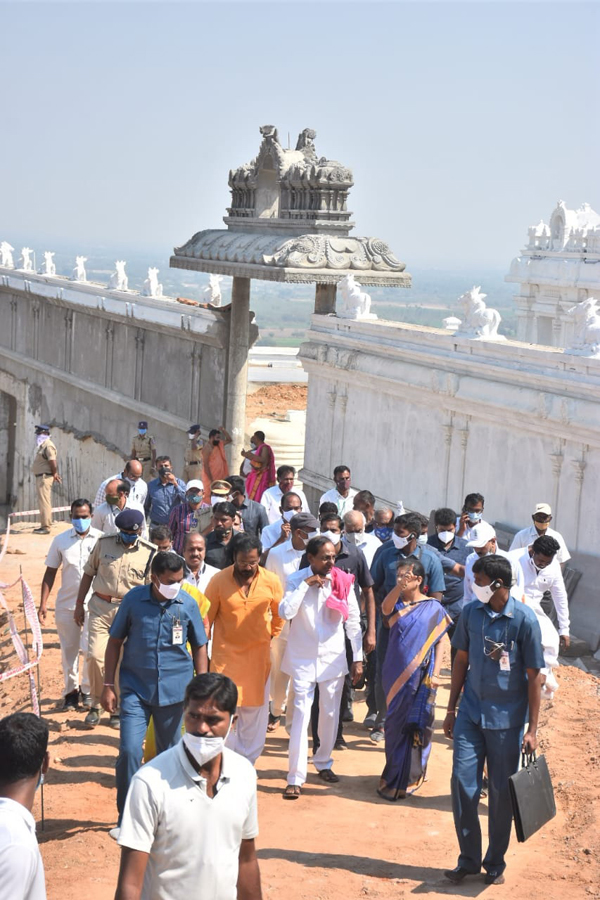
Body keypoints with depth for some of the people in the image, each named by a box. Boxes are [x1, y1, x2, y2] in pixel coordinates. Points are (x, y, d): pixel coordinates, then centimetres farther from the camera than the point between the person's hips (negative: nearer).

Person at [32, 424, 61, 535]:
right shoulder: (42, 445, 17)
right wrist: (54, 474, 17)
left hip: (45, 477, -11)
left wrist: (54, 474, -8)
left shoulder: (48, 445, -15)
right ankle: (45, 525, 20)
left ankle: (46, 527, -12)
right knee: (43, 501, 14)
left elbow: (53, 462, -21)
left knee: (44, 501, -11)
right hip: (40, 477, 11)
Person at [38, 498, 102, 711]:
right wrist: (43, 603, 0)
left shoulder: (101, 539, -3)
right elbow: (50, 573, 5)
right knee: (69, 650, 10)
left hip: (94, 603, -2)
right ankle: (71, 691, 24)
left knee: (90, 649, -6)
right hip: (66, 604, 2)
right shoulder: (61, 540, 2)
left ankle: (88, 689, 14)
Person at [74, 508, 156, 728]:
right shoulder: (103, 543, 1)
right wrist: (79, 605, 8)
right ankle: (95, 704, 10)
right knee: (95, 656, -8)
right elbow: (89, 573, 9)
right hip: (100, 607, 1)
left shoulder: (149, 553, -3)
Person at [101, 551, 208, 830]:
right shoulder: (133, 600, -6)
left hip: (174, 689, 1)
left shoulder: (188, 604, -3)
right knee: (129, 750, -12)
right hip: (135, 688, -1)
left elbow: (199, 647, 7)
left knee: (169, 753, 13)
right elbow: (115, 642, 2)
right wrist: (108, 685, -1)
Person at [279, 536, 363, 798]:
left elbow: (353, 621, 1)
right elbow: (286, 612, -23)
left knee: (330, 714, 11)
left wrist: (358, 658, 2)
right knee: (301, 715, -6)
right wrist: (306, 584, -24)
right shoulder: (296, 580, -8)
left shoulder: (343, 581, -5)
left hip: (333, 657, 2)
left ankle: (323, 762, 33)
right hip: (303, 658, -2)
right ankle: (295, 778, -4)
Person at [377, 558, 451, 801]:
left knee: (417, 726, 3)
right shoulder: (396, 603, 3)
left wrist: (435, 672, -9)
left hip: (421, 676, -2)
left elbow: (440, 642, 0)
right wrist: (398, 587, -39)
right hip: (396, 674, 2)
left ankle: (407, 778, 17)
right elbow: (385, 609, -21)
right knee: (395, 724, 7)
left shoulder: (434, 608, 0)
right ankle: (395, 776, 19)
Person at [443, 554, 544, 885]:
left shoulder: (524, 619, -13)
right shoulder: (471, 612, -1)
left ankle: (495, 863, 23)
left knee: (501, 793, 6)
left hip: (507, 719, -3)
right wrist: (451, 709, 10)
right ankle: (468, 859, 15)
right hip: (471, 712, 3)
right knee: (462, 783, -1)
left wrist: (532, 729, -9)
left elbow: (534, 675, -9)